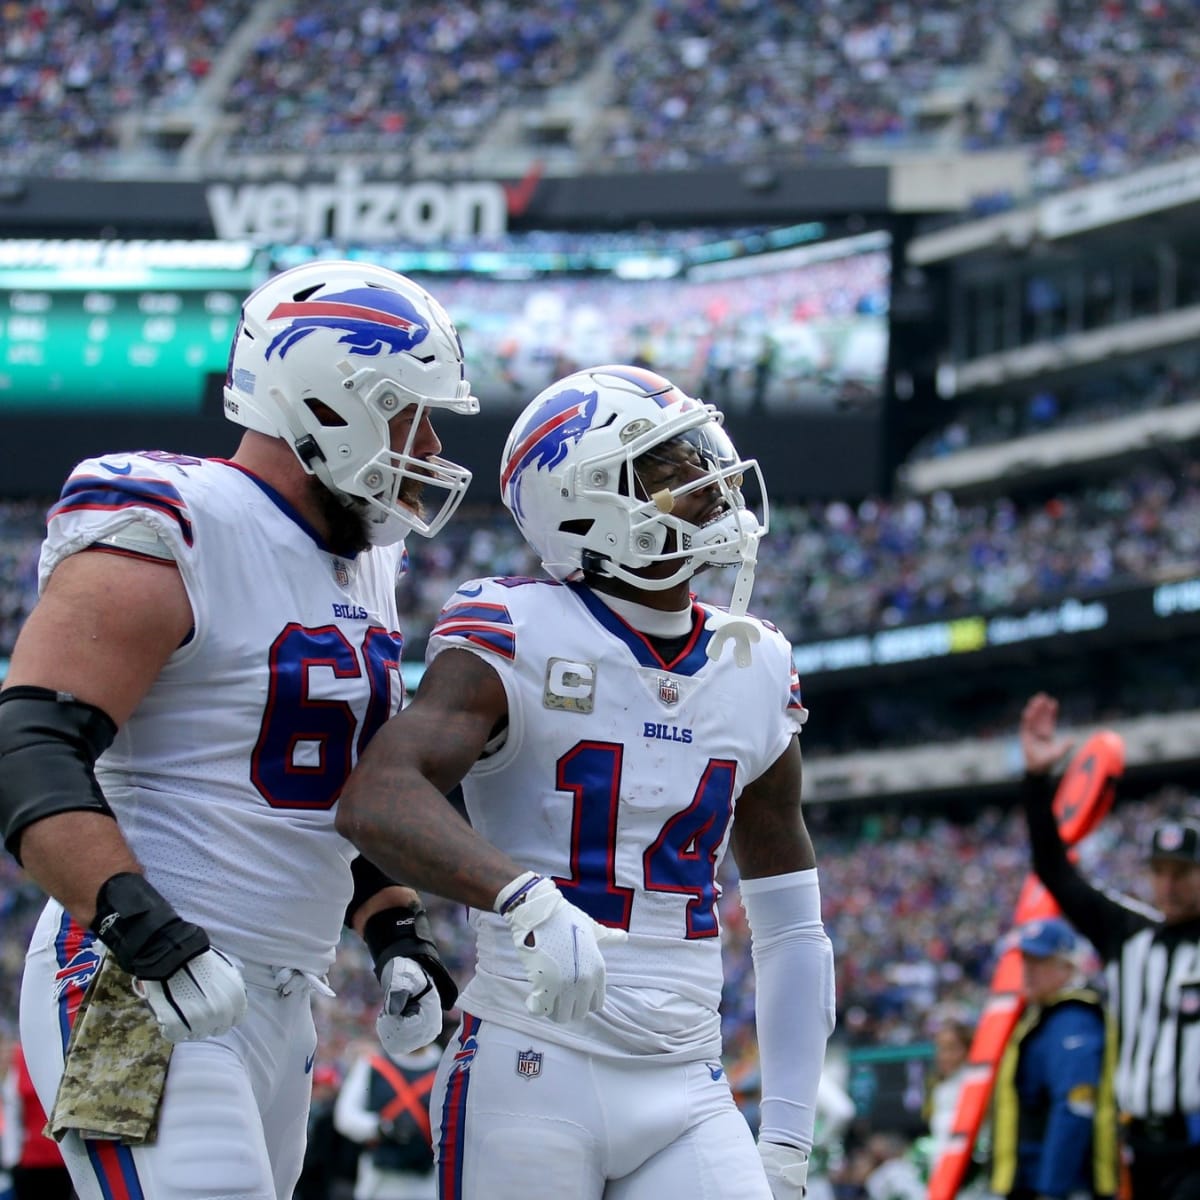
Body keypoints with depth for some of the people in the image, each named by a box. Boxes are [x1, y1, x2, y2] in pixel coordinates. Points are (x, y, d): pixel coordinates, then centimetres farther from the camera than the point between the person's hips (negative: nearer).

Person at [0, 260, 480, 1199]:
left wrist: (398, 934, 13)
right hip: (138, 995, -9)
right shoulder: (169, 544, -13)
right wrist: (144, 930, -31)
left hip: (278, 1009, 9)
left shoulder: (363, 566, 16)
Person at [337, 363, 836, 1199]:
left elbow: (792, 927, 19)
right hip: (533, 1076, -5)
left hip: (686, 1097, 5)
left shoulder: (754, 671, 11)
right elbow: (377, 799, -24)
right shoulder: (520, 640, -6)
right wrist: (529, 897, -40)